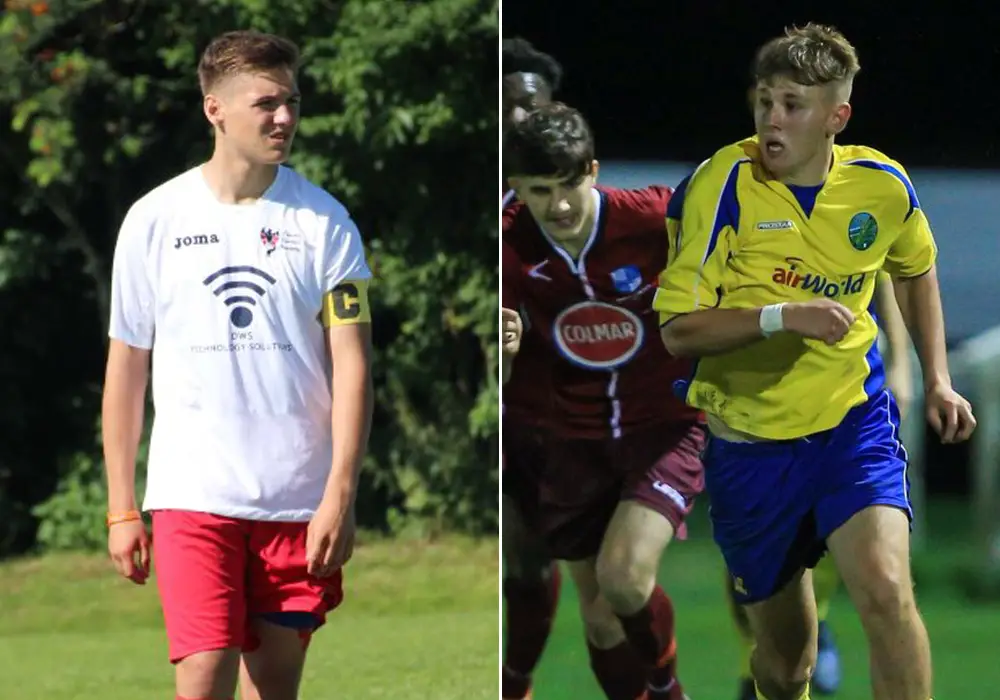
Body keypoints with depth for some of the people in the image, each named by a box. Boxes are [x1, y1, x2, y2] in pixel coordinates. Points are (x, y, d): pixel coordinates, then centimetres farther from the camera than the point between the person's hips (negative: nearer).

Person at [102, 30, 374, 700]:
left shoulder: (324, 221, 2)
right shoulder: (154, 220, 2)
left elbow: (352, 364, -1)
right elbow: (126, 368, 8)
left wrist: (340, 496, -11)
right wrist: (122, 509, 6)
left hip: (298, 504, 1)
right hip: (192, 495, -1)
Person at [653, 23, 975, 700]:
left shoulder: (882, 185, -6)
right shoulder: (723, 184, -17)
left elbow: (916, 271, 18)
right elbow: (678, 329, -18)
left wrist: (938, 381, 11)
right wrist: (784, 318, -31)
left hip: (854, 422, 1)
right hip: (749, 440, -1)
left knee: (886, 590, -25)